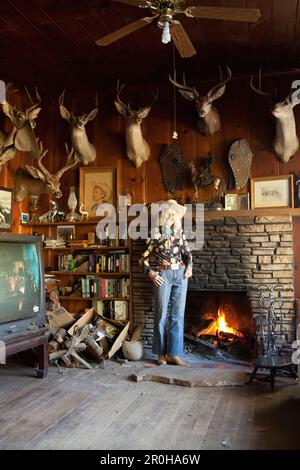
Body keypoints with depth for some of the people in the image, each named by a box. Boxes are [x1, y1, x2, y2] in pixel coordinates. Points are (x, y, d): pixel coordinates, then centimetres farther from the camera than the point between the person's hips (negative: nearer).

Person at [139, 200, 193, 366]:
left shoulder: (180, 232, 11)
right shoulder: (156, 233, -2)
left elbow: (187, 252, 21)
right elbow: (143, 258, 0)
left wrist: (189, 266, 5)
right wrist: (150, 273, -11)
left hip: (180, 275, 4)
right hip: (163, 276, -4)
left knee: (178, 314, 2)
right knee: (162, 314, 1)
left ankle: (174, 354, 8)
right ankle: (161, 353, 13)